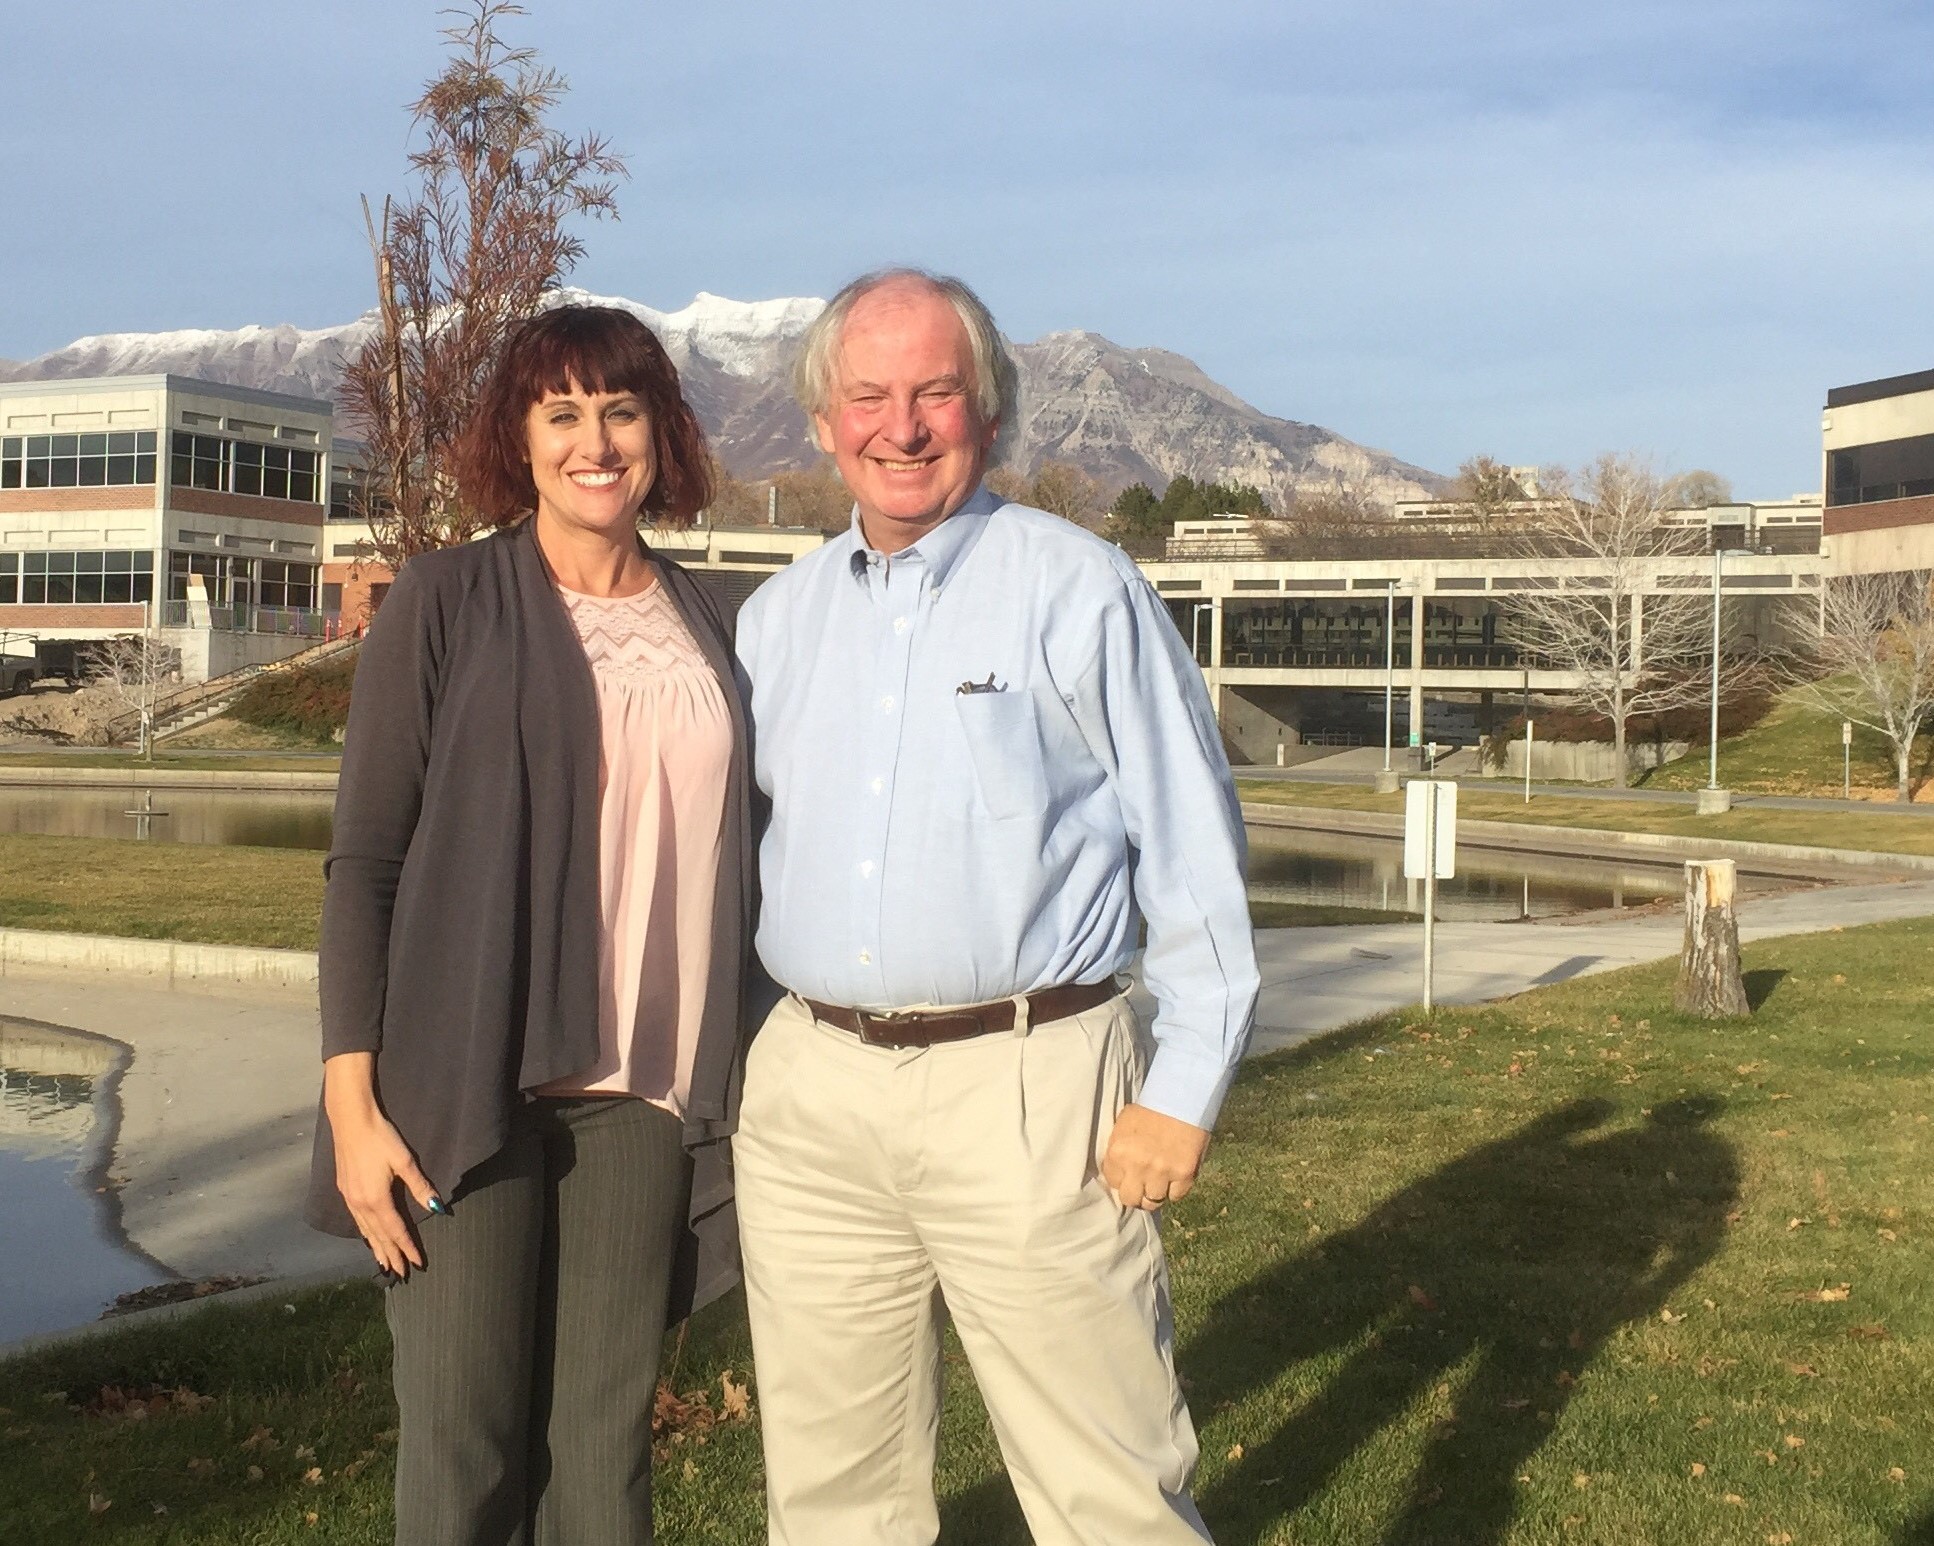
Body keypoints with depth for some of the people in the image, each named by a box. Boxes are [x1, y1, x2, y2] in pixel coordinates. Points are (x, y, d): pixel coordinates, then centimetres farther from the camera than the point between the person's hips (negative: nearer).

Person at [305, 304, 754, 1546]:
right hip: (467, 1085, -3)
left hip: (643, 1091, 3)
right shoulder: (447, 602, -1)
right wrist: (351, 1103, -9)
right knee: (465, 1431, 2)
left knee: (607, 1436, 6)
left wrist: (736, 1079, 11)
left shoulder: (702, 623, 9)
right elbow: (365, 856, -3)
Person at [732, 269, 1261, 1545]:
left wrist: (1185, 1092, -8)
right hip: (811, 1091, 5)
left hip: (1026, 1087, -5)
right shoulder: (778, 617, 12)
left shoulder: (1079, 590, -4)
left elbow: (1194, 850, -5)